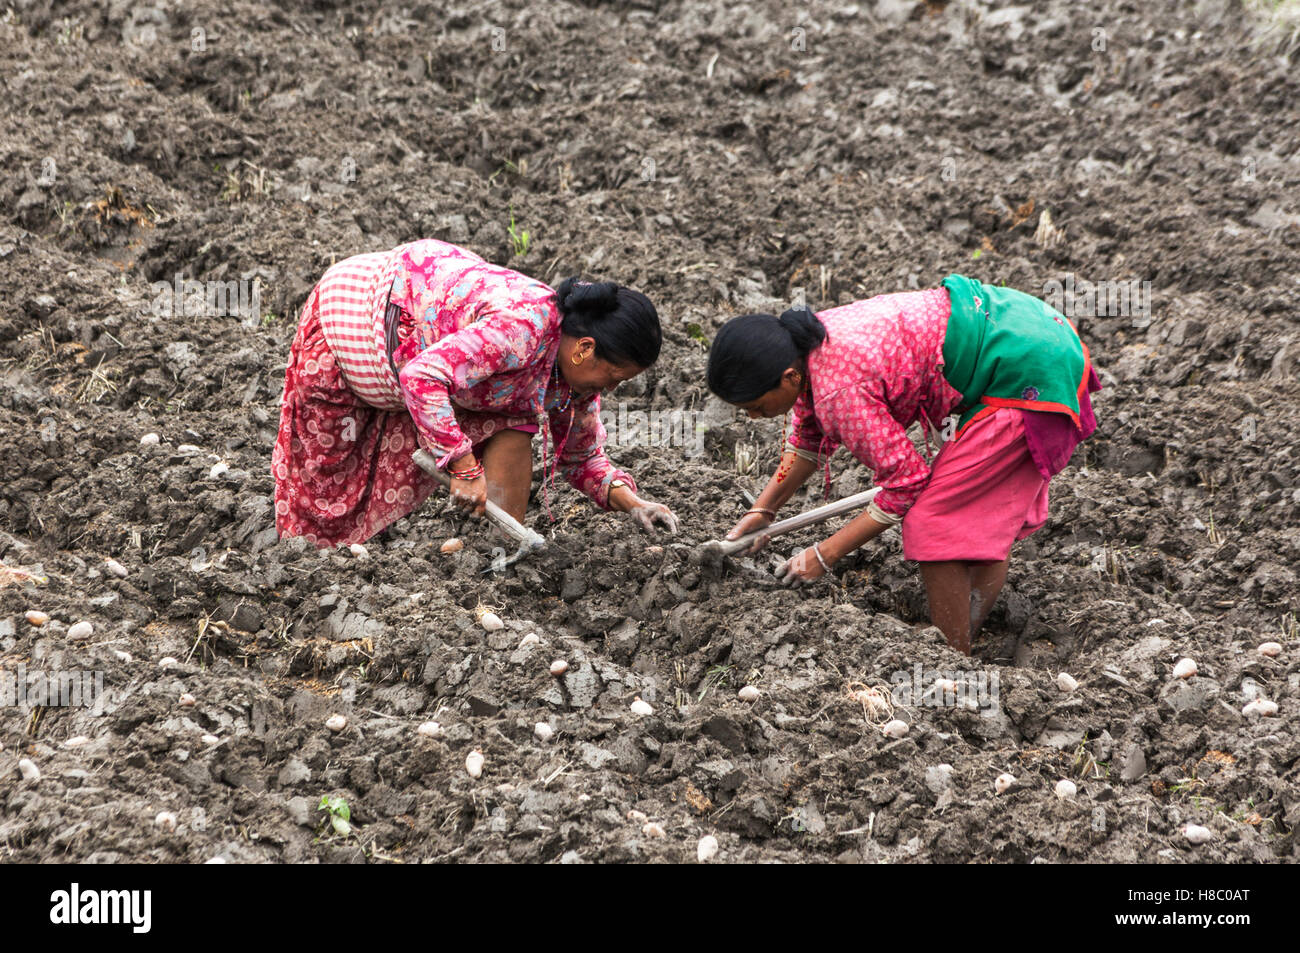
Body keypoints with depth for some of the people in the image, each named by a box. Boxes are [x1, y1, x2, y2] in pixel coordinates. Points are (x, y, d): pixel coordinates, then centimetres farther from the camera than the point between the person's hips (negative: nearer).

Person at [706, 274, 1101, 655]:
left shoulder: (840, 390, -27)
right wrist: (762, 510, 23)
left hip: (1025, 380, -10)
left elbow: (906, 481, -16)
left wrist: (824, 555, -8)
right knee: (986, 516, 23)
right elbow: (810, 438, 23)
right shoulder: (806, 342, 1)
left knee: (933, 525, -6)